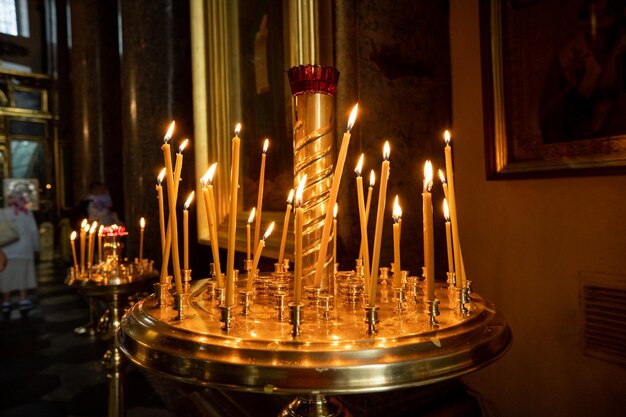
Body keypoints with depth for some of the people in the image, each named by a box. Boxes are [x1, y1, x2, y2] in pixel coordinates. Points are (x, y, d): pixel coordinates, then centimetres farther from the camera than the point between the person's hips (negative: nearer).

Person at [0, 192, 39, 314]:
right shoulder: (26, 213, 0)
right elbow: (33, 231, 1)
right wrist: (35, 247, 10)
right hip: (23, 249, -1)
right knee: (23, 276, 4)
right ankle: (24, 301, 5)